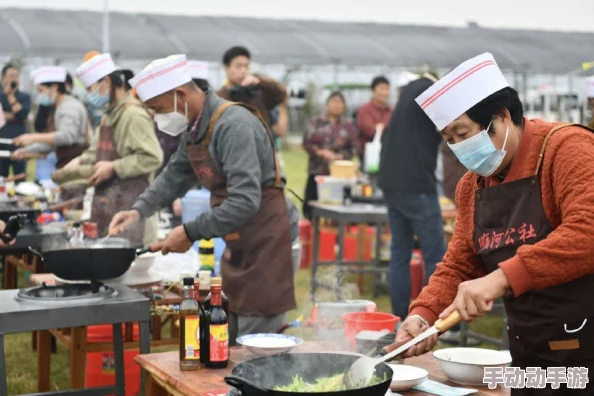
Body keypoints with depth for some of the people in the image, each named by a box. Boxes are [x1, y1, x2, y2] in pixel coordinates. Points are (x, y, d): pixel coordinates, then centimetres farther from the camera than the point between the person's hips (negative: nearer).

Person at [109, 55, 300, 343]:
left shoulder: (233, 125, -22)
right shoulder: (194, 128, 8)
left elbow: (245, 202, -29)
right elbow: (175, 175, 21)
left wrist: (192, 232, -24)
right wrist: (139, 210, 7)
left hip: (269, 244, -9)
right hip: (239, 246, 10)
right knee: (231, 344, 15)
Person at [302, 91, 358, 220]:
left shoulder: (349, 127, 9)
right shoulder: (315, 123, 9)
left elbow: (354, 148, 2)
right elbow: (307, 142, 1)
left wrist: (339, 156, -14)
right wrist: (321, 152, -14)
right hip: (317, 171, 0)